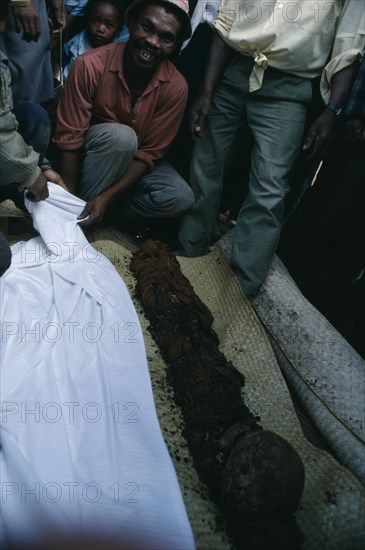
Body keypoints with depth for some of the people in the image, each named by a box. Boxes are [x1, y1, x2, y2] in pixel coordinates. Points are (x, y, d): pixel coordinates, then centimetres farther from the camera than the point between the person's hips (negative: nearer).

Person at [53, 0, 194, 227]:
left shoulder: (176, 87, -20)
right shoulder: (90, 65, -25)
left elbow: (149, 153, -16)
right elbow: (69, 139, -20)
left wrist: (107, 196, -26)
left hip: (135, 160, 2)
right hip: (91, 151, -1)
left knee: (180, 198, -23)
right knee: (121, 135, -35)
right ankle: (78, 212, -16)